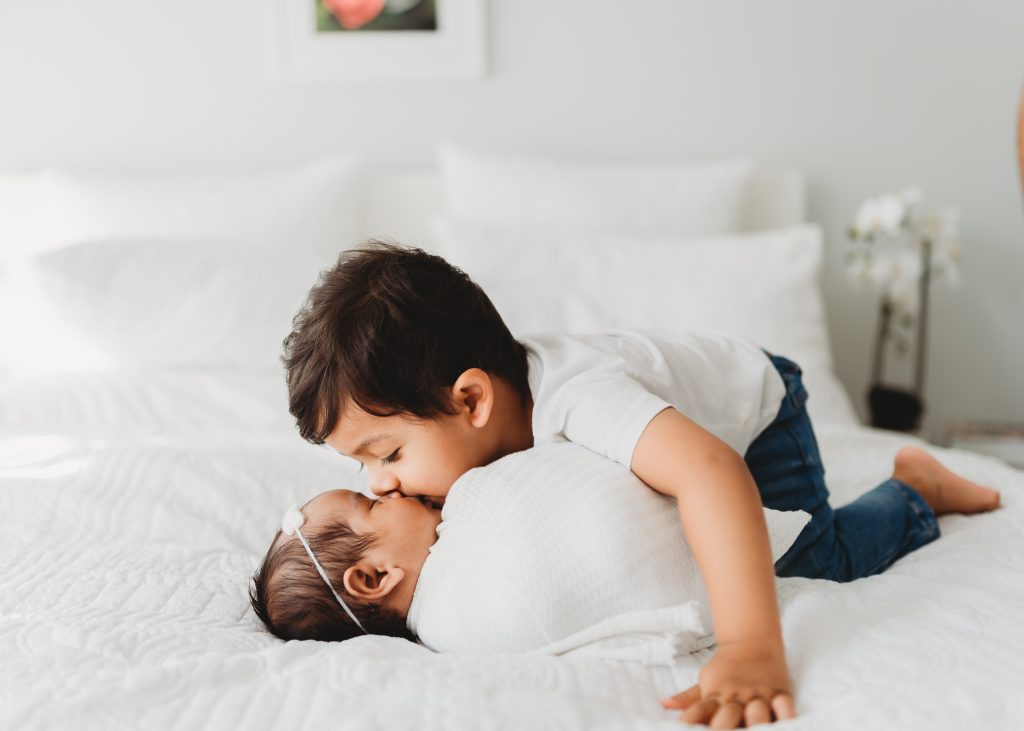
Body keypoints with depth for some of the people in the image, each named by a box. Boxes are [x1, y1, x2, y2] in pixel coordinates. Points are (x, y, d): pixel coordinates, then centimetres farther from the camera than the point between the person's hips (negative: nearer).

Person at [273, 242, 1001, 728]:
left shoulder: (574, 397, -49)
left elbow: (710, 474, -65)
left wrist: (752, 650, -74)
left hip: (751, 401, -6)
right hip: (681, 413, 7)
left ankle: (914, 493, 14)